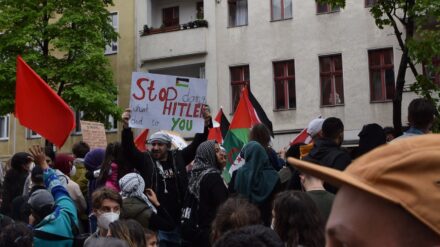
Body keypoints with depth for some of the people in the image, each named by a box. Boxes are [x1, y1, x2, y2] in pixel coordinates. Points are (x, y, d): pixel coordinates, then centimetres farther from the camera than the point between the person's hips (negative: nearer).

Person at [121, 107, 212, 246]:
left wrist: (206, 125, 0)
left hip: (177, 222, 3)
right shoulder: (145, 160, 3)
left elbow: (196, 144, 11)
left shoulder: (178, 158, 9)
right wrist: (126, 128, -23)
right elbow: (128, 149, -9)